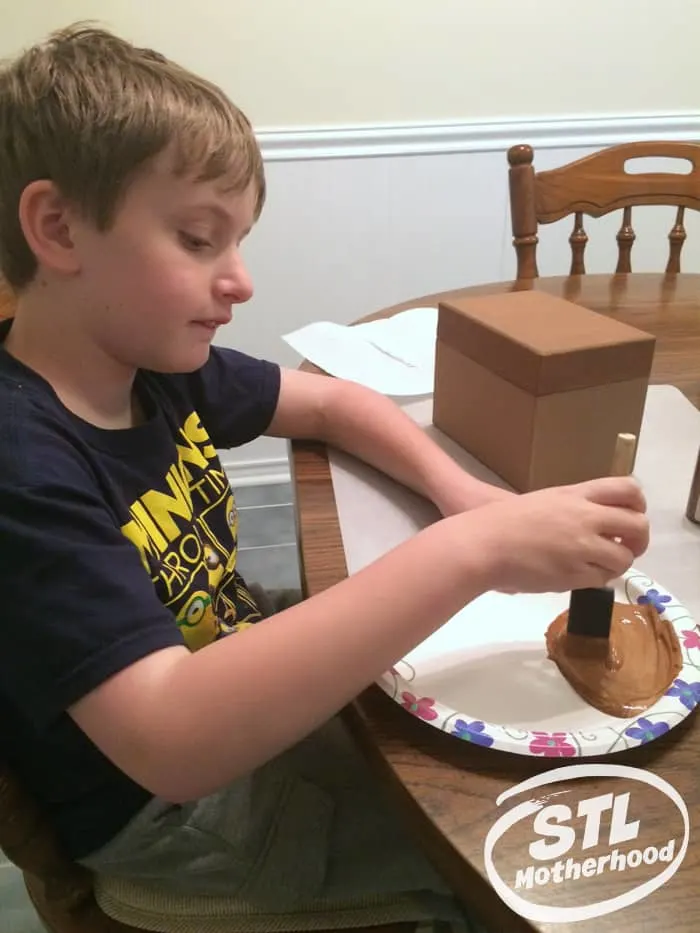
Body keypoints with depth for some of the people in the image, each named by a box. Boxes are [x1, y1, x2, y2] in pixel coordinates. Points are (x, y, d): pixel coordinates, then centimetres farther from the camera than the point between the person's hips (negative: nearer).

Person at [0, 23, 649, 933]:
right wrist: (471, 551, -42)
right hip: (165, 805, -6)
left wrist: (461, 492, -12)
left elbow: (333, 401, 5)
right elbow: (173, 742, -41)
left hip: (252, 703, 6)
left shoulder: (154, 364, -7)